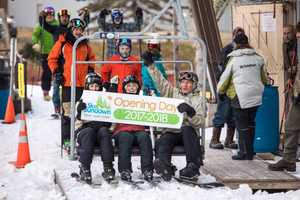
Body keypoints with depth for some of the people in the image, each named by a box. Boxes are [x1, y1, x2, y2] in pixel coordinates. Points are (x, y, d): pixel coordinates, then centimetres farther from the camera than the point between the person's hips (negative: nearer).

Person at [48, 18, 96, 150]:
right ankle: (66, 139, 1)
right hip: (67, 83, -4)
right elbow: (52, 58, 6)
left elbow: (91, 58, 27)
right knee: (67, 111, -3)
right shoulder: (62, 43, 0)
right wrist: (56, 71, -5)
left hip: (83, 83, 4)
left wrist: (91, 70, 13)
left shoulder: (85, 44, 13)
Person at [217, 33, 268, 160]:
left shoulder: (233, 59, -7)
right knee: (251, 124, 15)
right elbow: (264, 78, 17)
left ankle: (245, 153, 5)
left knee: (242, 126, 2)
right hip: (256, 96, 5)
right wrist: (261, 87, 38)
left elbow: (225, 77, 1)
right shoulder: (257, 58, 5)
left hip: (240, 97, -5)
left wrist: (220, 92, 17)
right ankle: (250, 152, 21)